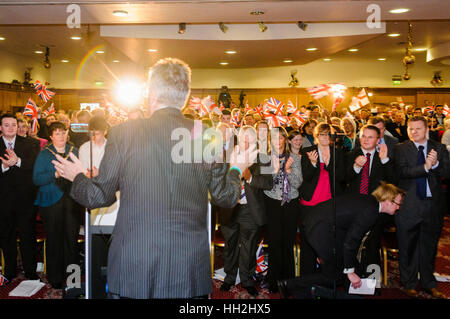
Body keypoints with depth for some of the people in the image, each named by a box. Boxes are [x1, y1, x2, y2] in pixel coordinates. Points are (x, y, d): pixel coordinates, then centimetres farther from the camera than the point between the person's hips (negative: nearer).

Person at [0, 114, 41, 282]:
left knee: (28, 235, 5)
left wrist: (17, 161, -25)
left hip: (26, 197, -1)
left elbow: (35, 164, -10)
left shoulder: (29, 144, 4)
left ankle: (30, 271, 16)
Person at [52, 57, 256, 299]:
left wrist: (77, 177, 22)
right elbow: (225, 198, 6)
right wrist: (237, 168, 26)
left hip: (133, 270, -1)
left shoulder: (123, 133, -8)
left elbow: (99, 197, 1)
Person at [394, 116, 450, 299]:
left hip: (434, 203, 2)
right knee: (408, 247, 7)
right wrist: (425, 167, -26)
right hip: (409, 206, -2)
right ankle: (409, 284, 22)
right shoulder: (401, 149, 0)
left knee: (429, 246, 14)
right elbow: (402, 171, -15)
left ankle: (429, 284, 29)